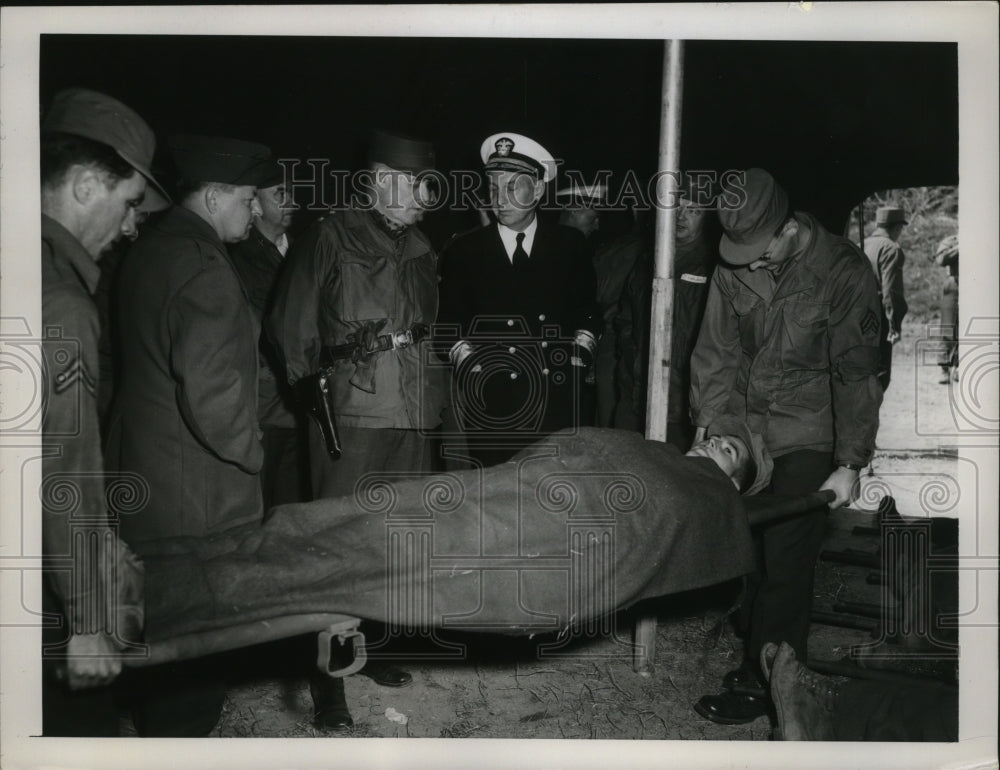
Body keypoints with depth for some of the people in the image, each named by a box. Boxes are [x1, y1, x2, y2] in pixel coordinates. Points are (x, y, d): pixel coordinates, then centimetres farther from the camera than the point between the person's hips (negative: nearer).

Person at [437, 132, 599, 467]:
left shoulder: (570, 245, 7)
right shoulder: (464, 251, 5)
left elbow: (588, 312, 15)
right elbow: (448, 325, 7)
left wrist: (578, 358, 3)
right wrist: (471, 368, -6)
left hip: (557, 401, 1)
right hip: (489, 406, -1)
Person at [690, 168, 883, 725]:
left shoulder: (844, 272, -13)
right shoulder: (735, 267, -2)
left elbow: (857, 375, -12)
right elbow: (717, 351, 3)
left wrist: (850, 465, -13)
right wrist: (706, 428, -5)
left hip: (805, 445, -4)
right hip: (743, 434, 4)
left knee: (784, 563, -4)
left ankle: (769, 683, 10)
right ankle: (757, 657, 26)